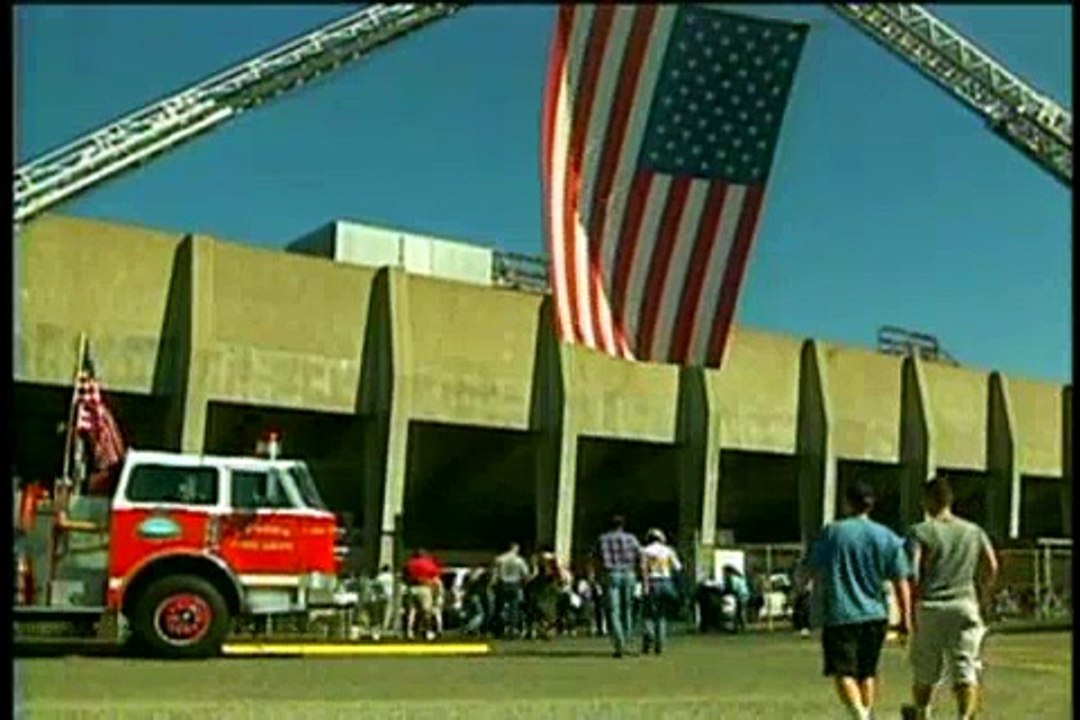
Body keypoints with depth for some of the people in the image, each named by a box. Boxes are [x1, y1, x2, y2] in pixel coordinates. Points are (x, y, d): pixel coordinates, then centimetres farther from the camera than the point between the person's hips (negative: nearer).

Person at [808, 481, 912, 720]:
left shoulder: (831, 532, -4)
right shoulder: (888, 538, 2)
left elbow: (817, 576, 1)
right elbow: (901, 584, 0)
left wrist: (821, 595, 20)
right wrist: (905, 619, 6)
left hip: (840, 614, -3)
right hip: (875, 615, 4)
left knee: (843, 673, -3)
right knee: (867, 673, 18)